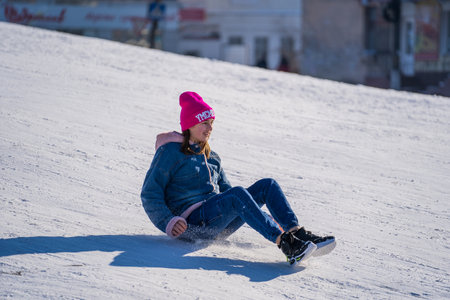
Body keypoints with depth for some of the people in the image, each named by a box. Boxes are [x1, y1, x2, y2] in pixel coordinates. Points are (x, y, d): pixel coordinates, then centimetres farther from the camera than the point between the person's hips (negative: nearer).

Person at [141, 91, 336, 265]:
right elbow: (150, 194, -3)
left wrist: (264, 218, 14)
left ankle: (299, 234, -28)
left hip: (218, 224, 8)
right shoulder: (170, 152, 1)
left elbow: (225, 190, 27)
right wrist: (169, 223, -20)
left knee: (267, 185, -8)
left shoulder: (211, 157, 23)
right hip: (191, 223, -8)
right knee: (238, 194, -33)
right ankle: (285, 243, -48)